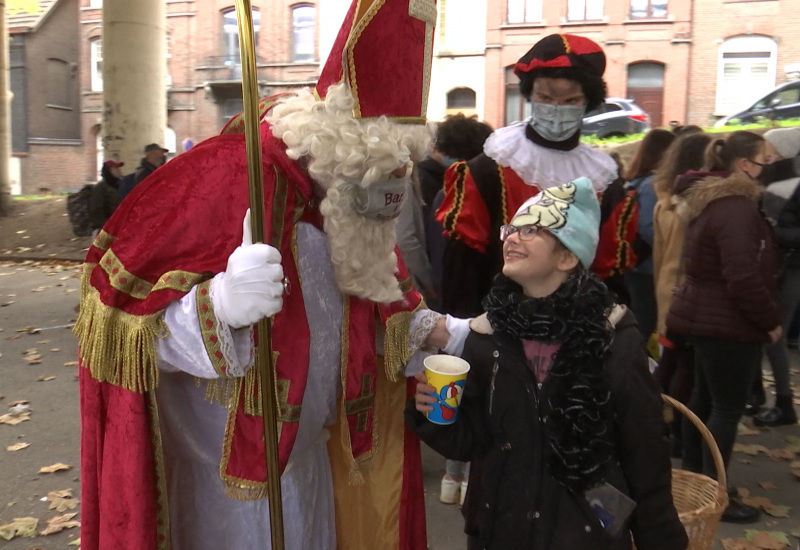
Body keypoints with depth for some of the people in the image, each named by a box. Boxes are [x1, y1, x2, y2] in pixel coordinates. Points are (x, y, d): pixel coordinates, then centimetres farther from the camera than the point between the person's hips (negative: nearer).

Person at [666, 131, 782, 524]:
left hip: (705, 316, 10)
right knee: (728, 407, -1)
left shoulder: (710, 200, 12)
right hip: (728, 323, -10)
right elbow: (744, 278, -25)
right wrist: (770, 320, -12)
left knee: (704, 398, 17)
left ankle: (693, 477, 29)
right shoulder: (737, 208, -21)